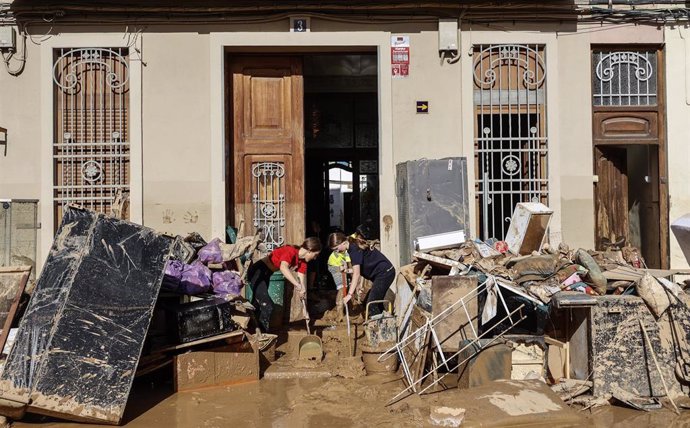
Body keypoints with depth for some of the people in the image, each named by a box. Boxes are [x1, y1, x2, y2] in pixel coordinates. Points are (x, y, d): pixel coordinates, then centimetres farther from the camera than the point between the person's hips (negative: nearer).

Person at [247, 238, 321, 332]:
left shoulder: (302, 261, 0)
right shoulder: (291, 251, -27)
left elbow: (302, 281, -1)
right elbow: (283, 268, -47)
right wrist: (297, 285, -52)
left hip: (265, 275, 9)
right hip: (257, 272, -9)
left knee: (258, 305, 19)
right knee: (268, 306, -14)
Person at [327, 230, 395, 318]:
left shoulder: (354, 248, -16)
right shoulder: (354, 245, 12)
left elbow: (356, 274, -21)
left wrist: (350, 294, -22)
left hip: (384, 272, -10)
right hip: (385, 272, 10)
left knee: (371, 304, -13)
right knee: (376, 302, 12)